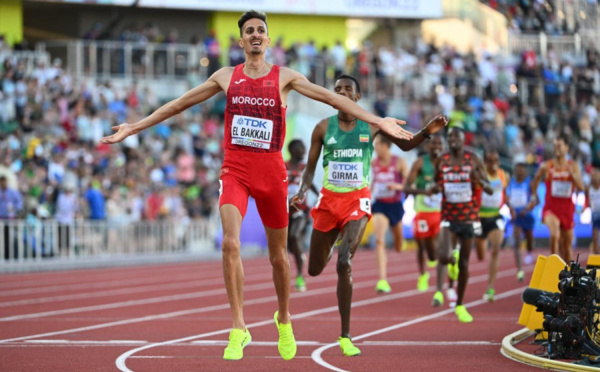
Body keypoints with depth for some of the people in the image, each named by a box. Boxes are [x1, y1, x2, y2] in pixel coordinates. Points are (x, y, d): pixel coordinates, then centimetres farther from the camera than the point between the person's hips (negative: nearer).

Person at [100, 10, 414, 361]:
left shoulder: (284, 77, 4)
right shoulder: (226, 76, 8)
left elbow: (331, 97, -2)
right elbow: (180, 103, 13)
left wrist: (377, 120, -10)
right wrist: (135, 127, 12)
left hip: (272, 171, 0)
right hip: (235, 170, 0)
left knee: (278, 254, 10)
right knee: (230, 244, -20)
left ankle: (284, 320, 34)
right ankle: (239, 329, -13)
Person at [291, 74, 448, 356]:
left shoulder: (372, 125, 0)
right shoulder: (324, 128, 2)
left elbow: (405, 144, 10)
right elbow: (310, 168, 6)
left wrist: (427, 132, -9)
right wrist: (302, 192, -13)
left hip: (357, 200, -2)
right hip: (329, 199, 2)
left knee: (344, 263, -21)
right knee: (315, 269, 10)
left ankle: (346, 337, -14)